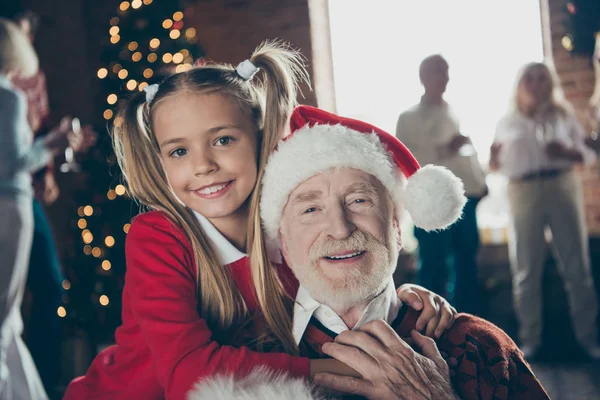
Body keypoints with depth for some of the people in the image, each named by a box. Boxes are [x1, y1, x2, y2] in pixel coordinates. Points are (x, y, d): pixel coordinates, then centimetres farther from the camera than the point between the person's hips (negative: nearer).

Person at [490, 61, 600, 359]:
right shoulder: (507, 122, 8)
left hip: (563, 187, 0)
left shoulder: (563, 115, 9)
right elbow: (497, 167, 9)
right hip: (523, 192, 0)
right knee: (526, 270, 3)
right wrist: (494, 155, -14)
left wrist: (567, 151, -13)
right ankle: (530, 339, 10)